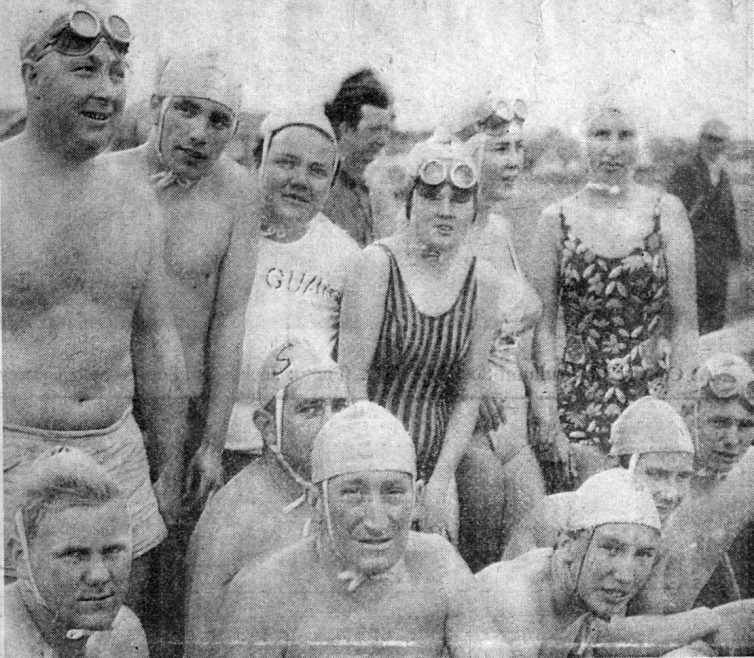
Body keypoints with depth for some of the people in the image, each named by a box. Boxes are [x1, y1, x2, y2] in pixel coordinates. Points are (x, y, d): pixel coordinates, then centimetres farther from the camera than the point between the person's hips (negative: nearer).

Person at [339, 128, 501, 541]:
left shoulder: (481, 282, 1)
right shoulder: (378, 264, -10)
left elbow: (468, 395, 5)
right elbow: (351, 379, -12)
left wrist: (440, 483, -3)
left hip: (435, 464, 4)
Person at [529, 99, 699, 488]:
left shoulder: (666, 212, 4)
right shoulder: (557, 220, 4)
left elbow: (684, 320, 3)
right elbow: (543, 324, 4)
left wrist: (678, 404, -5)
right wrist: (546, 411, -4)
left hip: (653, 395, 0)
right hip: (580, 396, 0)